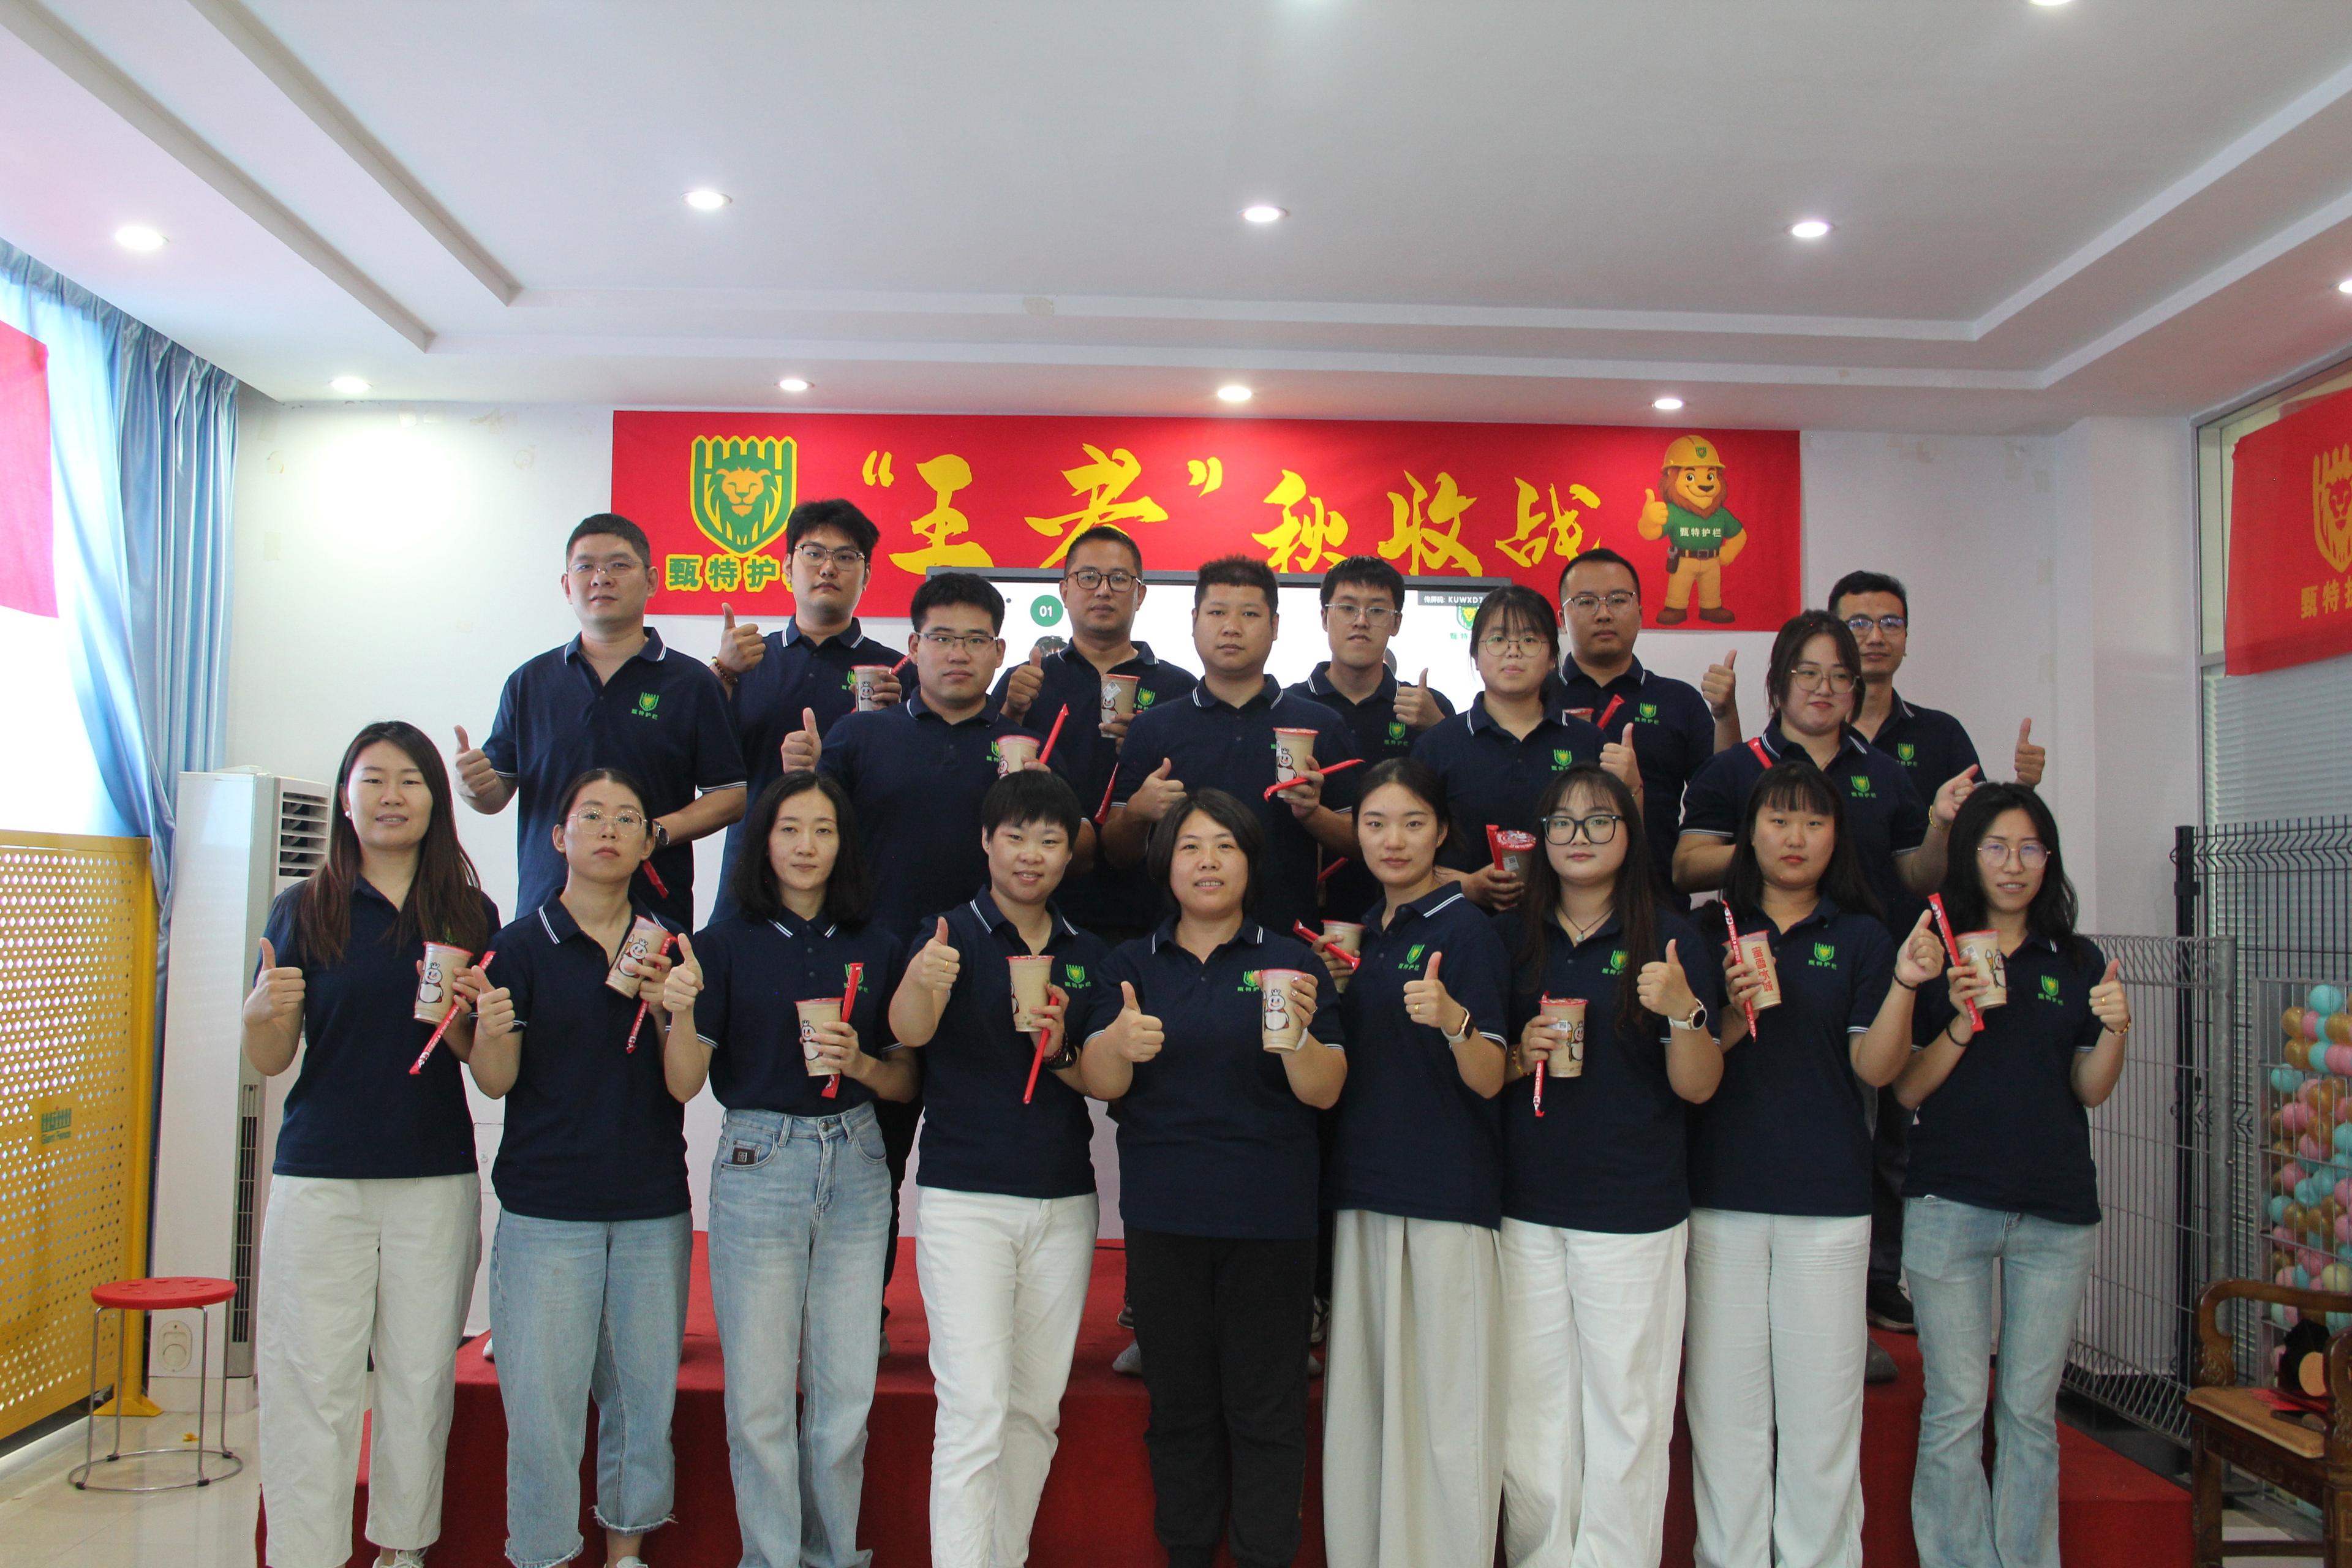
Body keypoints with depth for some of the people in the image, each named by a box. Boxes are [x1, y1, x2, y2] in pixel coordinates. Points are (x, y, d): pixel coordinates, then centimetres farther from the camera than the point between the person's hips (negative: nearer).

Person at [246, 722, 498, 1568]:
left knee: (420, 1377, 7)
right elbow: (269, 1061, 3)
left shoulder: (470, 914, 6)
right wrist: (265, 1011, -18)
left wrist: (456, 1014, -13)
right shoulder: (304, 908, 3)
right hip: (320, 1178, -1)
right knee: (314, 1381, 0)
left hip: (435, 1179, 1)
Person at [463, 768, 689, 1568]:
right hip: (548, 1207, -2)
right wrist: (492, 1029, -24)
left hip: (654, 1207, 2)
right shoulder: (523, 945, 0)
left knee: (645, 1390, 7)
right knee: (542, 1397, -1)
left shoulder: (670, 948, 7)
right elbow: (496, 1082, -3)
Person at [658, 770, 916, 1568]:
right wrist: (680, 1013, -23)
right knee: (760, 1397, 2)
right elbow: (684, 1083, -4)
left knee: (845, 1393, 7)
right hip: (759, 1164, -2)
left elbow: (906, 1082, 11)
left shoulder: (877, 950, 7)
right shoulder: (725, 943, -1)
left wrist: (859, 1063, -10)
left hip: (855, 1165, 2)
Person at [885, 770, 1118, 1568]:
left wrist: (1060, 1050, -16)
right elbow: (908, 1030, -23)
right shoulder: (951, 934, -4)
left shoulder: (1088, 955, 9)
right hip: (965, 1196, -4)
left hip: (1064, 1203, 5)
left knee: (1036, 1409, 12)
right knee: (974, 1411, -9)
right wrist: (922, 983, -47)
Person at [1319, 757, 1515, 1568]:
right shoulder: (1367, 931, 13)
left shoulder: (1464, 927, -8)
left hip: (1446, 1193, -7)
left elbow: (1488, 1079, -17)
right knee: (1362, 1393, 14)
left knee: (1445, 1402, -3)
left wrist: (1453, 1019, -34)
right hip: (1365, 1187, 7)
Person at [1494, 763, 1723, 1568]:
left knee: (1626, 1407, 1)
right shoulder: (1508, 938, 8)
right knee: (1531, 1409, 6)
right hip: (1524, 1206, 2)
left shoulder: (1670, 939, 1)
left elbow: (1698, 1087, -1)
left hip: (1634, 1213, -2)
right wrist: (1521, 1057, -6)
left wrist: (1685, 1012, -20)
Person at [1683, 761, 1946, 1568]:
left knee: (1821, 1402, 3)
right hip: (1720, 1193, 1)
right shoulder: (1711, 932, 8)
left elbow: (1875, 1067, -2)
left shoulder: (1860, 937, 7)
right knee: (1725, 1402, 3)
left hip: (1827, 1198, 0)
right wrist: (1734, 1013, -12)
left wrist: (1904, 984, -17)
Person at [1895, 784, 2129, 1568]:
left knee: (2031, 1409, 9)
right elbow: (1908, 1091, -3)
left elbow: (2090, 1091, 7)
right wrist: (1963, 1025, -17)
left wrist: (2114, 1032, -11)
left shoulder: (2078, 962, 10)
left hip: (2056, 1209, 3)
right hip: (1950, 1203, -2)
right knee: (1955, 1409, 0)